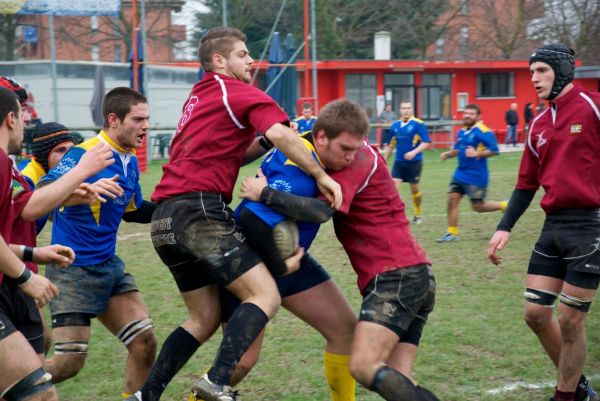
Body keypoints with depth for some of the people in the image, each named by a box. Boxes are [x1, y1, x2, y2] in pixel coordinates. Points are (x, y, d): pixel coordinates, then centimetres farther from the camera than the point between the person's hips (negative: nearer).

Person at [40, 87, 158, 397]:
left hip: (109, 265, 8)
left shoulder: (130, 162, 8)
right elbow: (43, 191, -31)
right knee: (69, 362, -9)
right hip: (74, 269, -8)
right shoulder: (85, 154, -17)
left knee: (144, 342, 0)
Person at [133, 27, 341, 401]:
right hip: (199, 210, -9)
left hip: (165, 219, 9)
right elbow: (280, 134, -17)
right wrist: (321, 175, -11)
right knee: (265, 296, -11)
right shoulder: (242, 94, 0)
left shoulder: (198, 97, 27)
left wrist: (263, 144, 12)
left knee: (205, 318, 15)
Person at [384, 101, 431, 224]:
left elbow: (426, 142, -12)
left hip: (414, 162, -3)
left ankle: (417, 214, 28)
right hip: (399, 162, 3)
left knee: (414, 189, 9)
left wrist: (414, 152, -26)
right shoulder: (395, 126, 6)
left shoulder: (418, 124, -9)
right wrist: (385, 161, 18)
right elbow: (391, 145, 17)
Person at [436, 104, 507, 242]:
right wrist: (448, 154, 4)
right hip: (461, 173, 7)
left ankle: (504, 205, 23)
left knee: (478, 206, 0)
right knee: (452, 199, -1)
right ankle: (452, 233, 7)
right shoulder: (461, 132, 10)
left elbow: (494, 150, -18)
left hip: (476, 176, -7)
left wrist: (477, 154, -28)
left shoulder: (482, 131, -15)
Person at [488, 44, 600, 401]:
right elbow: (527, 183, 19)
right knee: (536, 313, 7)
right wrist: (505, 227, 11)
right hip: (554, 225, 7)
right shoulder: (539, 125, 14)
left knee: (570, 321, -2)